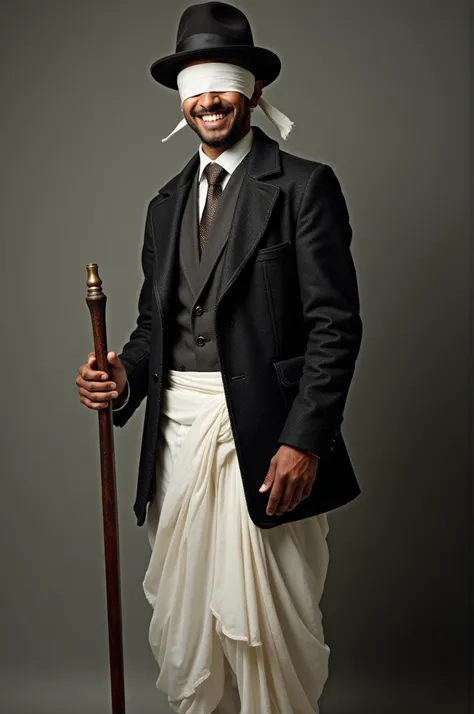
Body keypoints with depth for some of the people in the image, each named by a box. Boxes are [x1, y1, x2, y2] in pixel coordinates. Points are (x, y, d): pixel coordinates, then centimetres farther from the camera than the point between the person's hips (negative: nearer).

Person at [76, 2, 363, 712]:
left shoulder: (303, 185, -2)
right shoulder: (166, 203, 16)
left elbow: (335, 324, -8)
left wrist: (304, 440, -16)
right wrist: (127, 374, -2)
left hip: (265, 438, -5)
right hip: (178, 433, 5)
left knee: (268, 627, 3)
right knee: (183, 624, 12)